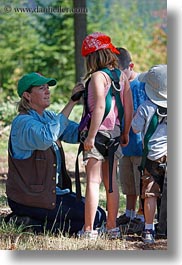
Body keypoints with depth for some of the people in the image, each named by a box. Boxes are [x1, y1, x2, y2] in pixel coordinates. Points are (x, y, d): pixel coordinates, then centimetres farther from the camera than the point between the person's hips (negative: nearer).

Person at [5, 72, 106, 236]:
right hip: (29, 197, -9)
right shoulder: (22, 122, -16)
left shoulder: (49, 116, 10)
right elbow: (46, 137, -37)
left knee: (99, 214, 13)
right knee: (96, 217, -9)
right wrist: (71, 104, -35)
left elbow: (77, 133, -2)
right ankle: (28, 225, -7)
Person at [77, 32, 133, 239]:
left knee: (93, 180, -5)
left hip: (99, 131, -7)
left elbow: (100, 106, -21)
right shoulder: (121, 76, 8)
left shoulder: (98, 76, -12)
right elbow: (129, 107, 11)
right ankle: (112, 227, 16)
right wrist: (125, 133, 20)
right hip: (115, 132, 7)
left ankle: (88, 229, -5)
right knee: (111, 180, 13)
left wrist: (90, 136, -21)